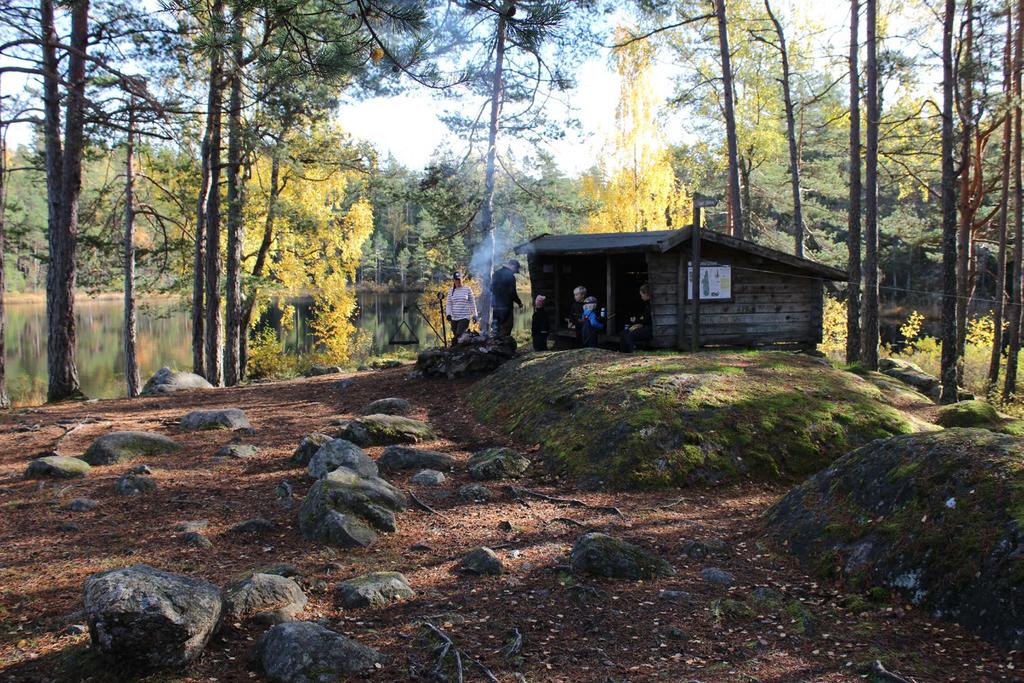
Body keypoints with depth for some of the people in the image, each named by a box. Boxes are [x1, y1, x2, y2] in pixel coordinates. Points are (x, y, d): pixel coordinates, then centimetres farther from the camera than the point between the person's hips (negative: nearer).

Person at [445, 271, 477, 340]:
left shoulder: (467, 289, 1)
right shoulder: (451, 291, 8)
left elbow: (472, 303, 6)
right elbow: (448, 304, 7)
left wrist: (474, 315, 6)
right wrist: (448, 314, -8)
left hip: (465, 317, -3)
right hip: (454, 318, 3)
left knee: (459, 335, -19)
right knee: (456, 335, 6)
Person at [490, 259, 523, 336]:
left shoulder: (496, 273, 10)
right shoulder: (510, 276, -14)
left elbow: (491, 288, 17)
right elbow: (512, 293, -13)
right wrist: (519, 303, 1)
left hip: (494, 305, 8)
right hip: (505, 306, -8)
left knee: (496, 328, 15)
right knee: (505, 330, -3)